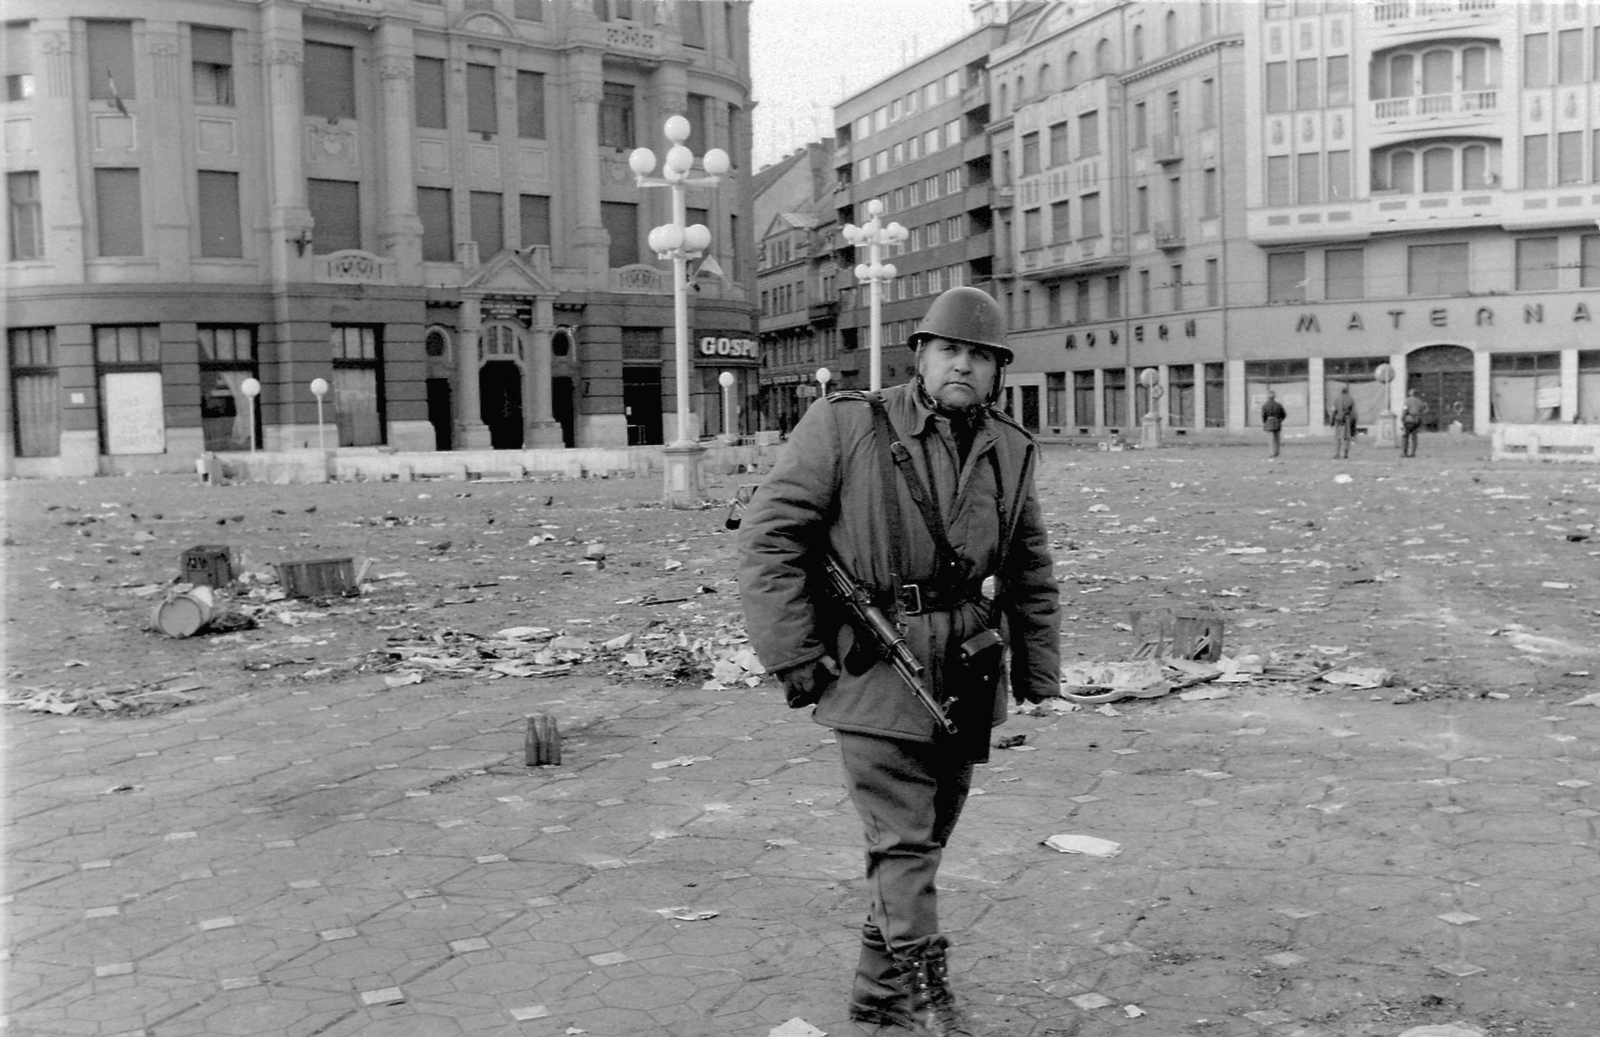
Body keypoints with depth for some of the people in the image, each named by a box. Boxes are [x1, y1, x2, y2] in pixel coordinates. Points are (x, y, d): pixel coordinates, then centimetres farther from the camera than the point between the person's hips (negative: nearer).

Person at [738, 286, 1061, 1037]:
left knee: (923, 839, 14)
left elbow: (1031, 575, 18)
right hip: (873, 664, -5)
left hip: (968, 676, 6)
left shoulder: (1011, 452, 9)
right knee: (903, 841, -4)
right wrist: (792, 655, -12)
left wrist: (1038, 676, 14)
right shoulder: (845, 425, -6)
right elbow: (769, 536, -7)